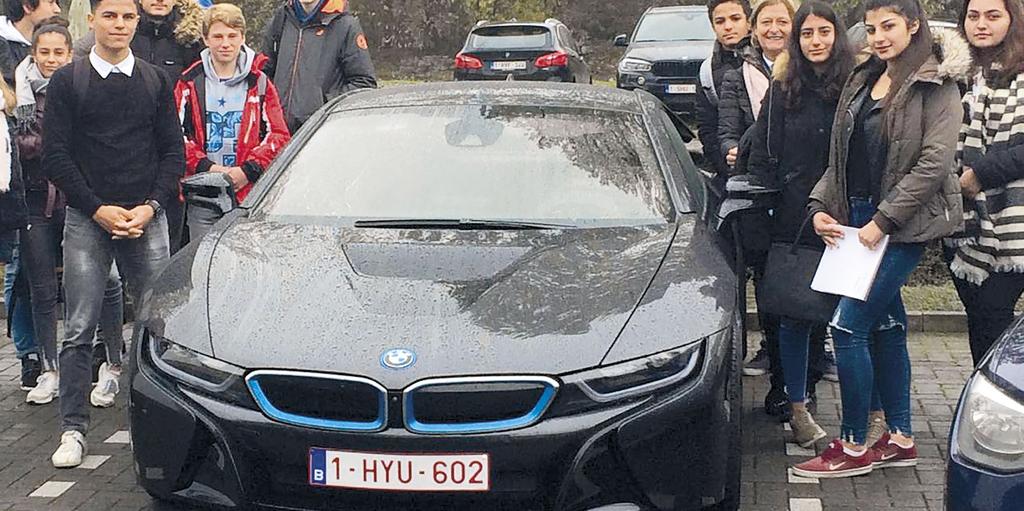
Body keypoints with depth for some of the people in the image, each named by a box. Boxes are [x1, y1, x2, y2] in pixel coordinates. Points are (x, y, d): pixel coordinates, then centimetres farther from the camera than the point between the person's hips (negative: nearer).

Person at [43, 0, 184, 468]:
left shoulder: (157, 82, 10)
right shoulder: (67, 82, 3)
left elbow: (173, 152, 8)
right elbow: (55, 157, -1)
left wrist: (150, 206, -6)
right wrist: (98, 209, -9)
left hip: (147, 219, 2)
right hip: (86, 219, -1)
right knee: (79, 329, -3)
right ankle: (73, 429, 3)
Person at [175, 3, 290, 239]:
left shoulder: (259, 83, 8)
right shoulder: (190, 84, 7)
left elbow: (279, 135, 3)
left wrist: (248, 170, -9)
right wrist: (206, 167, -11)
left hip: (249, 192, 0)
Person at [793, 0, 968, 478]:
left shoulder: (936, 87, -9)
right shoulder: (862, 81, 13)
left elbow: (933, 164, -16)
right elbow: (841, 154, 15)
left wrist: (883, 220, -17)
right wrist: (820, 205, 1)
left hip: (904, 224, -7)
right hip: (856, 217, 7)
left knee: (848, 325, -10)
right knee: (886, 324, 12)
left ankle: (854, 446, 2)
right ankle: (900, 438, 22)